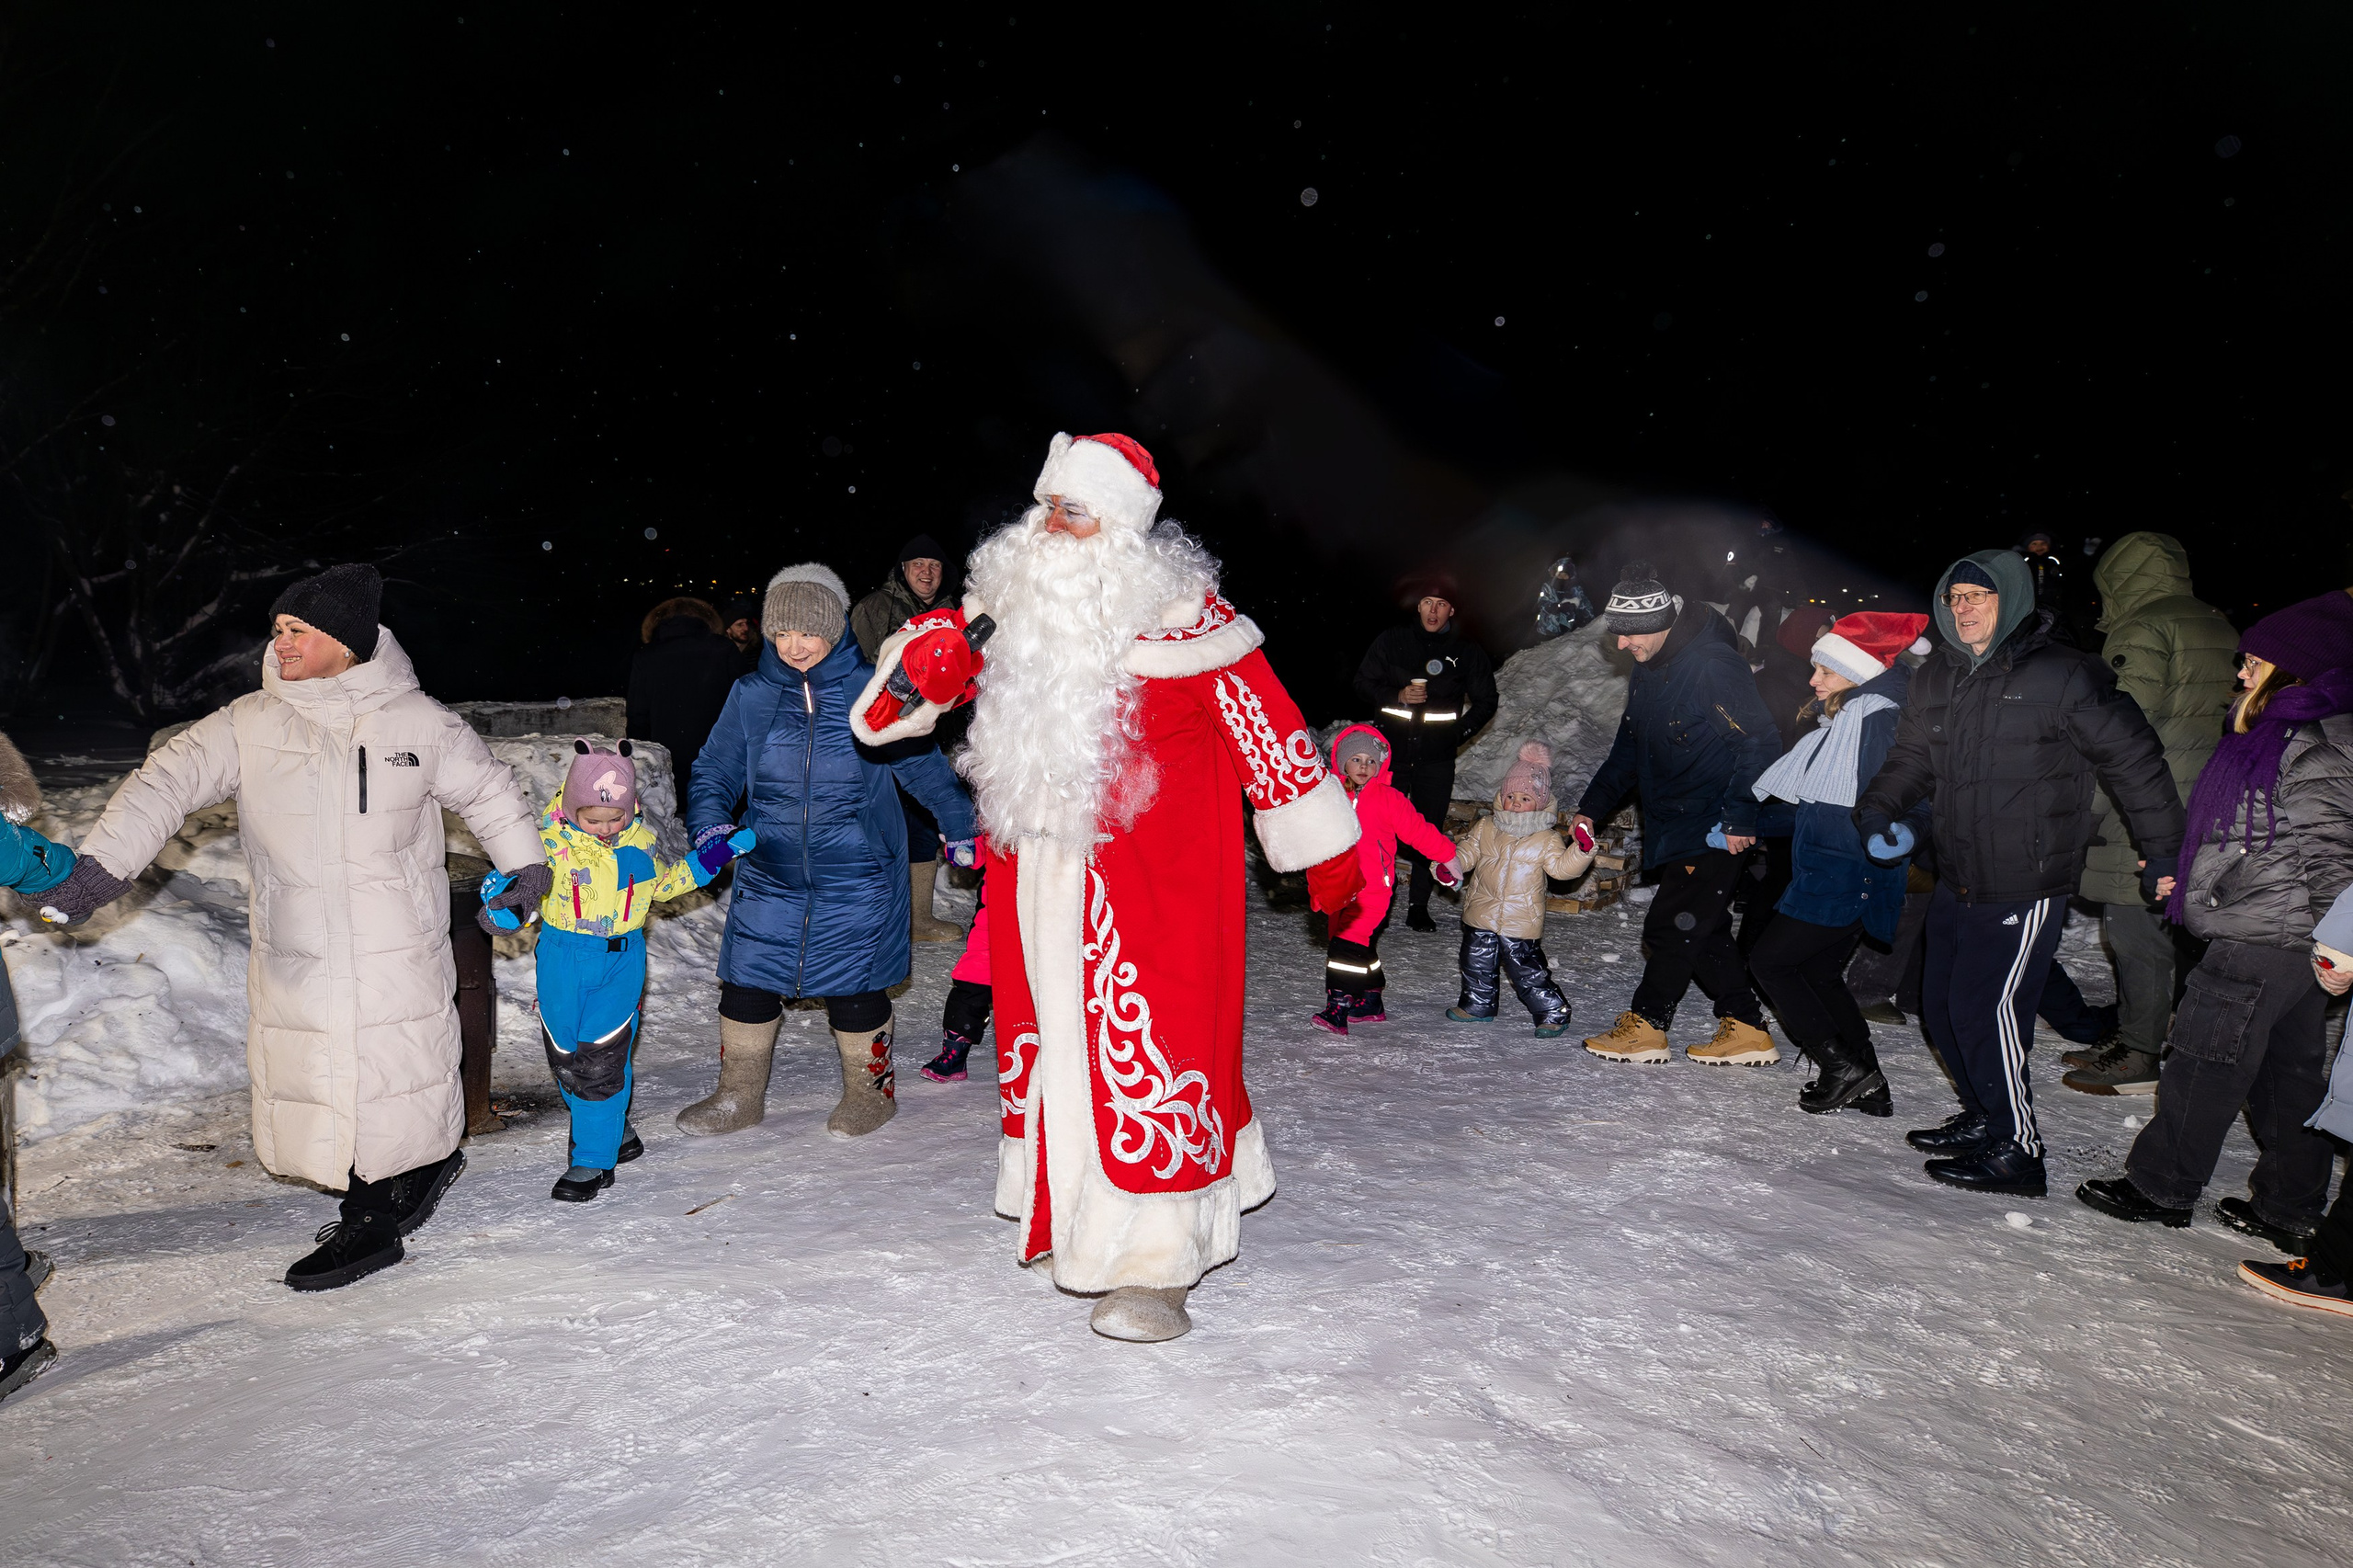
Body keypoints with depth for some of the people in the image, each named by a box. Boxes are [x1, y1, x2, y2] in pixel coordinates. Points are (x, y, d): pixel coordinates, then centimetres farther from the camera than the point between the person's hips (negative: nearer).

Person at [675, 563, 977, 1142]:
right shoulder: (751, 696, 1)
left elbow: (923, 765, 4)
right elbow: (714, 771, 8)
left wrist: (961, 827, 5)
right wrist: (709, 825, -11)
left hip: (855, 875, -3)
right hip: (769, 871, 3)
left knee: (854, 984, 6)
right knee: (747, 980, 7)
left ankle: (870, 1088, 29)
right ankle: (739, 1094, 27)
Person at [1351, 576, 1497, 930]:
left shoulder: (1468, 651, 6)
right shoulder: (1392, 641, 5)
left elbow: (1486, 702, 15)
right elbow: (1363, 682, 9)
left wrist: (1459, 732, 1)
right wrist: (1396, 696, -9)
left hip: (1437, 758, 0)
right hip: (1391, 752, 0)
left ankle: (1419, 907, 10)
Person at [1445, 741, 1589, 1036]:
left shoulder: (1546, 838, -5)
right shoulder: (1486, 828, 4)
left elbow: (1563, 867, -10)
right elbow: (1467, 853, 8)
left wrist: (1582, 849, -26)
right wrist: (1449, 865, -11)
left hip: (1521, 923, -4)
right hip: (1482, 915, 4)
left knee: (1528, 972, -3)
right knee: (1477, 965, 17)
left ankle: (1553, 1013, 13)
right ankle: (1477, 1005, 37)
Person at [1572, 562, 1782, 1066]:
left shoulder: (1712, 665, -19)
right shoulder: (1650, 670, 10)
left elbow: (1760, 742, -20)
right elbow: (1629, 749, 19)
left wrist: (1739, 818, -22)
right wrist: (1592, 806, 12)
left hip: (1715, 830, -9)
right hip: (1675, 826, 9)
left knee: (1671, 926, -3)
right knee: (1700, 929, 11)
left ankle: (1645, 1025, 10)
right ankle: (1745, 1030, 19)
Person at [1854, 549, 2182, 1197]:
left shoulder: (2064, 676, -11)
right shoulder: (1935, 678, 9)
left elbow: (2134, 761, -6)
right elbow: (1912, 757, 22)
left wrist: (2162, 848, -3)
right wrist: (1879, 803, 3)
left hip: (2026, 883, -7)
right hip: (1955, 881, 7)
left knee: (1985, 1009, -8)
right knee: (1941, 1004, 13)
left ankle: (2018, 1150, 9)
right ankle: (1983, 1117, 34)